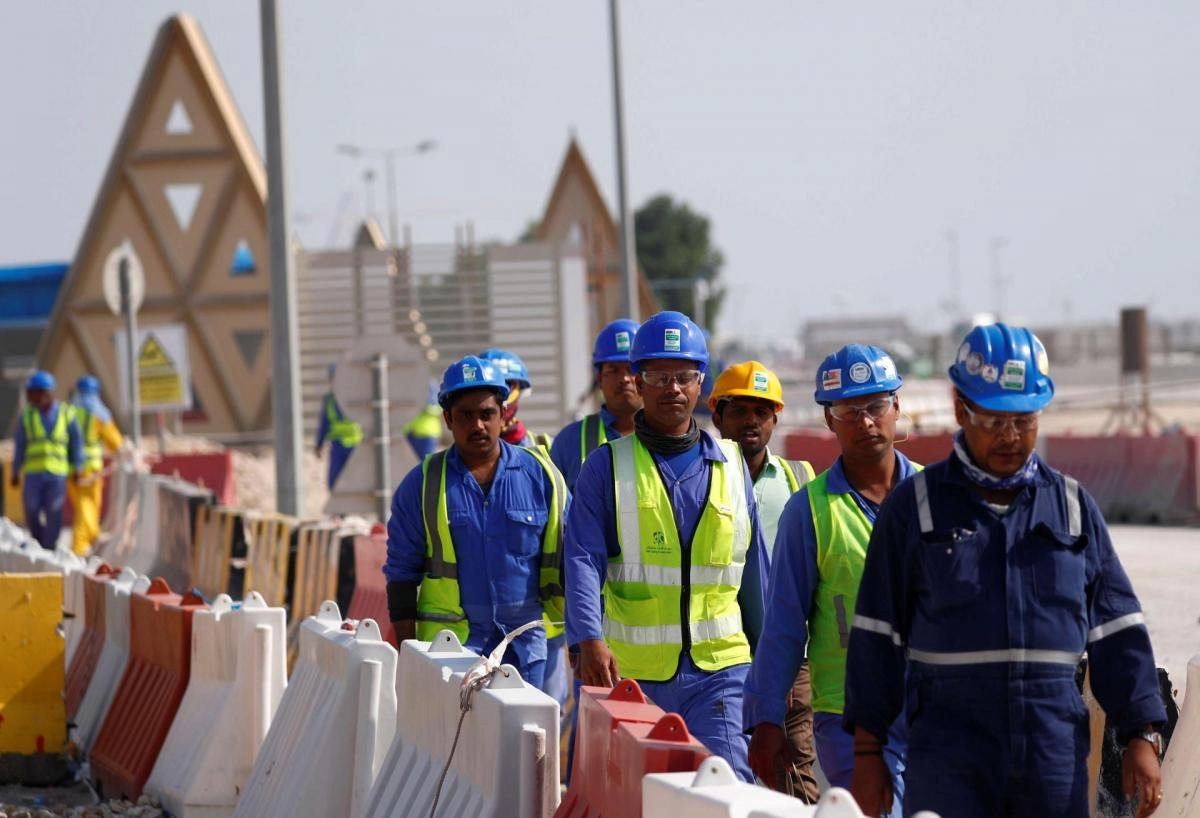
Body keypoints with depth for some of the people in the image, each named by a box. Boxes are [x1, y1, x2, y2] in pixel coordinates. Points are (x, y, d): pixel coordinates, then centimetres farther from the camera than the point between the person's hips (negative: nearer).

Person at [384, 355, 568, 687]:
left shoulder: (540, 475, 5)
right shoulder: (423, 485, 2)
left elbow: (564, 563, 10)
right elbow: (402, 574, 5)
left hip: (525, 647, 2)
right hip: (448, 647, -2)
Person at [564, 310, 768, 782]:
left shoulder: (730, 465, 11)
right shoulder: (607, 466, 2)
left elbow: (753, 567, 17)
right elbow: (584, 561, -9)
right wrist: (589, 640, -25)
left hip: (719, 669, 1)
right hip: (630, 672, -1)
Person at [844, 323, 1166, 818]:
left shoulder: (1073, 507, 12)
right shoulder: (913, 507, 5)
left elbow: (1117, 633, 12)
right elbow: (877, 637, 6)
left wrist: (1142, 738, 4)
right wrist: (867, 752, 2)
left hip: (1056, 754, 2)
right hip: (947, 758, -2)